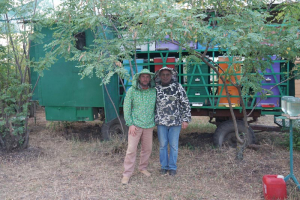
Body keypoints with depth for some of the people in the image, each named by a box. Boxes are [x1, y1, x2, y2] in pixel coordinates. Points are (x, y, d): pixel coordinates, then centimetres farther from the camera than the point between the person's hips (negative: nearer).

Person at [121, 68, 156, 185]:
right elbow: (126, 108, -5)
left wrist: (155, 122, 7)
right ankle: (127, 174, 7)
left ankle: (143, 168, 34)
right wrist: (130, 124, -9)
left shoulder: (154, 91, 1)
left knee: (147, 149, 13)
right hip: (135, 125, -3)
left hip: (149, 126, 3)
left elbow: (156, 108, 10)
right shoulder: (132, 91, -6)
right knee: (131, 149, -4)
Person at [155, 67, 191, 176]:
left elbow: (185, 104, -3)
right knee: (162, 145, 10)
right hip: (161, 122, 2)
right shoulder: (156, 88, 1)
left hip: (175, 122, -2)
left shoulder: (178, 87, -5)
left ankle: (172, 167, 21)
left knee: (174, 145, 6)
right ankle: (164, 166, 25)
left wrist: (185, 119, -7)